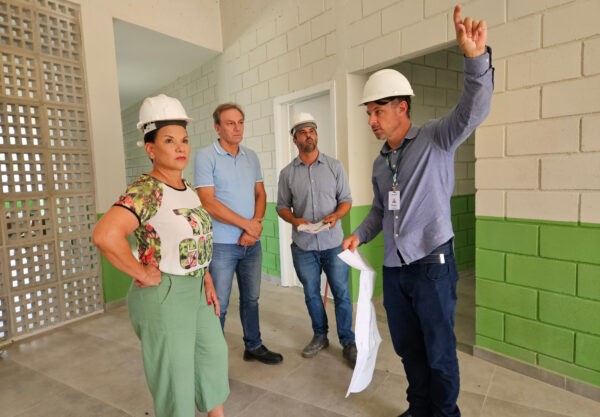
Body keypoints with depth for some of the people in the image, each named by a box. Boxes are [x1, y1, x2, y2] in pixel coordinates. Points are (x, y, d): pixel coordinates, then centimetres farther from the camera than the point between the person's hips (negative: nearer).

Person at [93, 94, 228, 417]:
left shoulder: (186, 188, 6)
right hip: (164, 295, -9)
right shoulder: (145, 191, -21)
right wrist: (143, 274, -24)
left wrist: (207, 279, 8)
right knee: (176, 378, 10)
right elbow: (105, 235, -36)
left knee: (214, 353, 24)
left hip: (196, 290, 9)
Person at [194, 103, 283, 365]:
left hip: (252, 243, 6)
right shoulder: (206, 156, -8)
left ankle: (253, 346, 37)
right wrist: (247, 224, -14)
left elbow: (260, 194, 10)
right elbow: (209, 203, -15)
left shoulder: (251, 157, 10)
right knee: (218, 306, 4)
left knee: (251, 298, 18)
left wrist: (256, 223, -9)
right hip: (221, 245, -5)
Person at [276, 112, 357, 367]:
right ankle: (320, 336, 35)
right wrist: (294, 220, -15)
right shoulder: (287, 173, 4)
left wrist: (336, 215, -17)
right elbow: (282, 206, 6)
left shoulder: (334, 166, 2)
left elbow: (346, 200, 3)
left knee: (341, 294, 4)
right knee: (311, 294, 14)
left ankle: (348, 342, 22)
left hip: (333, 243, -1)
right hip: (303, 246, 1)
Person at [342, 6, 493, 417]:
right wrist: (360, 234, 2)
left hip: (432, 264, -6)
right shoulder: (380, 162, 12)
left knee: (439, 350, 7)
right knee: (408, 347, 18)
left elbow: (472, 110, -23)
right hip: (394, 268, 6)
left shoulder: (435, 140, -5)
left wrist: (477, 57, -38)